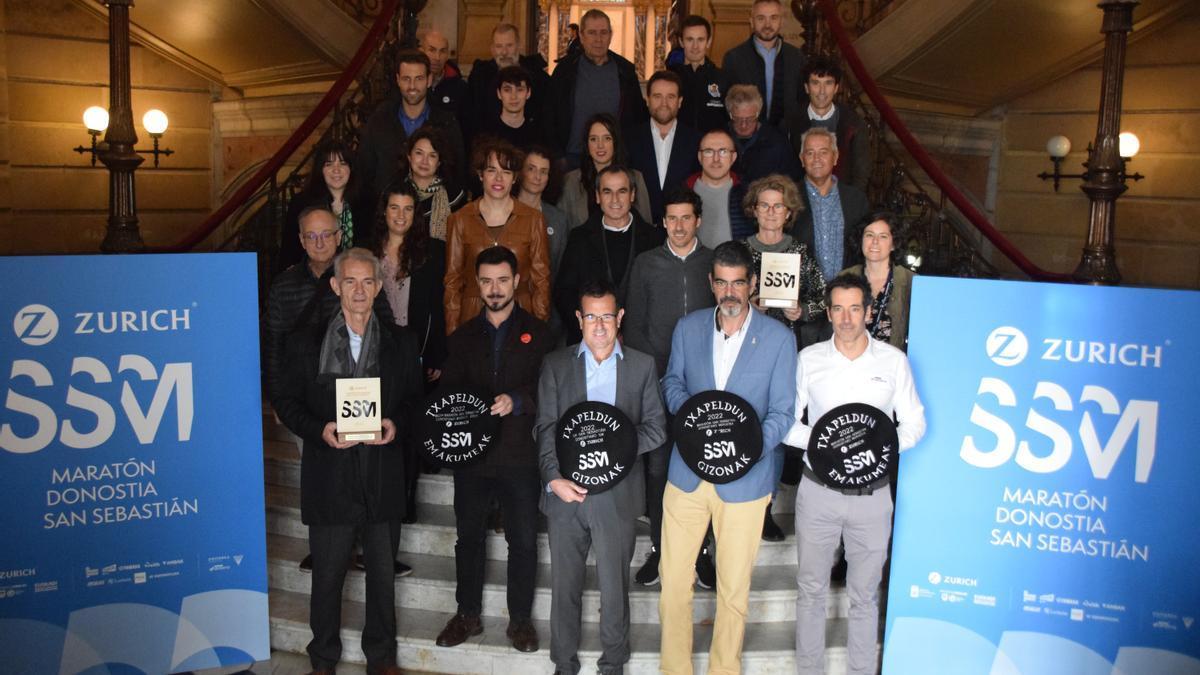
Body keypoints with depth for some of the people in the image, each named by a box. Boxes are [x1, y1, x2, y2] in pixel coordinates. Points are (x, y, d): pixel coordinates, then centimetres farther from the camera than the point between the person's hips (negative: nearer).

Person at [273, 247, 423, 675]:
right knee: (327, 574, 10)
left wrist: (396, 424, -13)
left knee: (383, 573, 13)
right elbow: (287, 403, 2)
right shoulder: (306, 343, 2)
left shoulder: (400, 344, 6)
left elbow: (416, 401, 7)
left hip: (383, 478, 1)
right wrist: (319, 429, -16)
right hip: (330, 478, -1)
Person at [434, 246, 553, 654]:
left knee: (523, 540, 4)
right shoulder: (463, 337, 14)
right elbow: (449, 390, 9)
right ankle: (468, 614, 26)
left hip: (520, 455, -2)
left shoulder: (538, 333, 4)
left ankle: (520, 619, 18)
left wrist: (516, 401, -22)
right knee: (469, 536, 11)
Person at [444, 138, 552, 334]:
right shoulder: (460, 220, 4)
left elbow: (541, 279, 4)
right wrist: (452, 332, 1)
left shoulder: (533, 219, 3)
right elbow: (453, 280, 6)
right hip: (472, 318, 0)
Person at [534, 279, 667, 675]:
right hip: (565, 491, 1)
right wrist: (553, 478, -13)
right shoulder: (555, 365, 5)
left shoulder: (642, 366, 5)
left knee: (614, 584, 10)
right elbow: (545, 428, 0)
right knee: (565, 584, 11)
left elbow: (656, 428, 2)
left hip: (617, 495, 0)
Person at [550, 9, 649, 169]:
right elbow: (551, 117, 3)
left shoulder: (625, 70, 6)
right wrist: (557, 157, -3)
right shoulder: (565, 70, 1)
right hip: (573, 159, -1)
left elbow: (639, 114, 12)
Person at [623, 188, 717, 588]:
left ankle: (700, 550, 15)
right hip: (657, 379, 0)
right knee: (657, 467, 3)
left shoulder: (714, 264, 6)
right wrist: (656, 370, -3)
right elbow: (634, 325, 7)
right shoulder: (646, 264, 6)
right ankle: (658, 548, 16)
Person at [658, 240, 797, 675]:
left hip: (744, 478, -2)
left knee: (734, 589, 11)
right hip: (686, 474, 2)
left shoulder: (779, 338, -5)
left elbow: (783, 411, -4)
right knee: (673, 580, 8)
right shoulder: (688, 328, 3)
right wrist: (689, 407, -8)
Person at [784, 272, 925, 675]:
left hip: (872, 494, 0)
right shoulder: (808, 359, 1)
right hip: (818, 490, 0)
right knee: (811, 589, 11)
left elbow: (914, 424, 4)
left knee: (864, 594, 12)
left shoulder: (894, 361, 1)